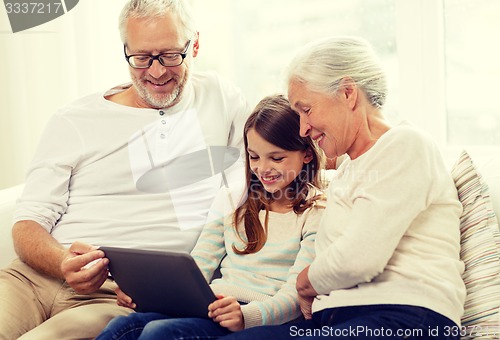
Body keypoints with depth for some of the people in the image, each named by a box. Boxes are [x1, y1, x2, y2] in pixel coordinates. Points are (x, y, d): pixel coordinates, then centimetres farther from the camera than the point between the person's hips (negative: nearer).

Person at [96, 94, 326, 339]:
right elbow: (198, 265, 15)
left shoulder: (316, 213, 0)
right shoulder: (233, 199, 18)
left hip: (263, 317, -5)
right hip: (211, 306, 5)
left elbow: (296, 293, -10)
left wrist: (246, 316, -29)